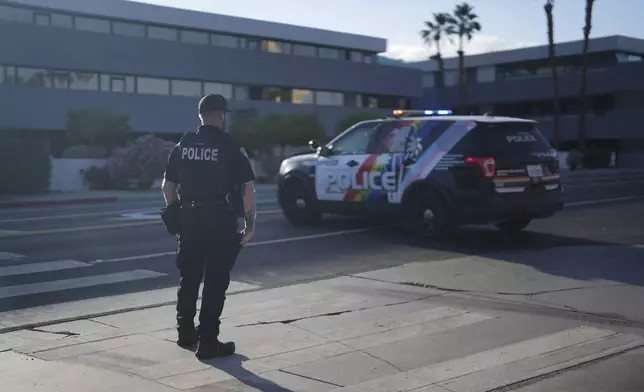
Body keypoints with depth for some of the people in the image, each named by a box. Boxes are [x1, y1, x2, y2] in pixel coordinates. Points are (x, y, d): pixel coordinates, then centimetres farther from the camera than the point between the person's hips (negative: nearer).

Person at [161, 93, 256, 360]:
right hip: (220, 220, -4)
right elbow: (248, 188, -9)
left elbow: (168, 186, 11)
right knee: (215, 283, 2)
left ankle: (185, 332, 31)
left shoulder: (182, 145, 8)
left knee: (188, 278, 18)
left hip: (189, 218, 5)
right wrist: (249, 224, -3)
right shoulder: (230, 147, -5)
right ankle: (207, 342, 4)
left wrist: (176, 213, 20)